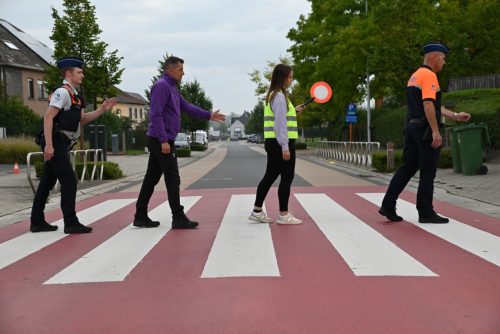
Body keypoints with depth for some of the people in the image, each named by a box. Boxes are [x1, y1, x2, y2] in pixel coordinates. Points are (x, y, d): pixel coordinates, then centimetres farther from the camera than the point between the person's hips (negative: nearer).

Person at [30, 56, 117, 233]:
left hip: (61, 144, 10)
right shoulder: (62, 92, -12)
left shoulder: (73, 95, 17)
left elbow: (82, 119, 20)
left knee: (48, 182, 12)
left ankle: (37, 222, 19)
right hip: (55, 143, -10)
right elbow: (48, 117, -19)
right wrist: (49, 145, -24)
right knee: (69, 181, -8)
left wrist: (102, 109, 9)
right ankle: (71, 223, -3)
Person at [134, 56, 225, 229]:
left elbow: (186, 106, 20)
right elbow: (156, 115, -20)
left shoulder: (172, 87, 18)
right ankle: (178, 218, -1)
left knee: (152, 178, 11)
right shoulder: (161, 85, -13)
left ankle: (140, 216, 16)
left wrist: (208, 115, 17)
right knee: (173, 179, -6)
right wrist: (164, 140, -24)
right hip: (161, 140, -10)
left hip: (160, 141, 10)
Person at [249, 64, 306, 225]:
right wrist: (285, 147, -21)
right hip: (281, 143, -10)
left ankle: (257, 211, 18)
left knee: (270, 176, 13)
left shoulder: (273, 95, 16)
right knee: (287, 178, -1)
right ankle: (283, 215, 5)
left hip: (272, 142, 10)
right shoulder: (279, 96, -14)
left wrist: (293, 111, 19)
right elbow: (280, 124, -19)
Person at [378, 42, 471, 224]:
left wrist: (455, 116, 23)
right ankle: (426, 213, 5)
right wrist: (436, 131, -23)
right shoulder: (429, 75, -11)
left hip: (411, 127, 9)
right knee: (428, 173, -1)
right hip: (425, 130, -9)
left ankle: (388, 205, 9)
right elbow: (428, 105, -21)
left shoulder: (414, 76, 20)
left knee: (407, 168, 10)